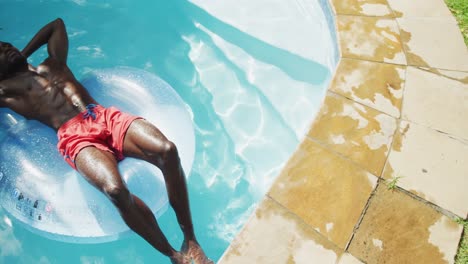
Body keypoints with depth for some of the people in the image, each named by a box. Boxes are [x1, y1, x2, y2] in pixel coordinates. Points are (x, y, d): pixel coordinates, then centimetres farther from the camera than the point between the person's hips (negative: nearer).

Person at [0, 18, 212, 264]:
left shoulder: (52, 64, 33)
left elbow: (57, 24, 46)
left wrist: (24, 54, 43)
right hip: (75, 137, -4)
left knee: (167, 150, -26)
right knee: (115, 189, -35)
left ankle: (191, 241, -15)